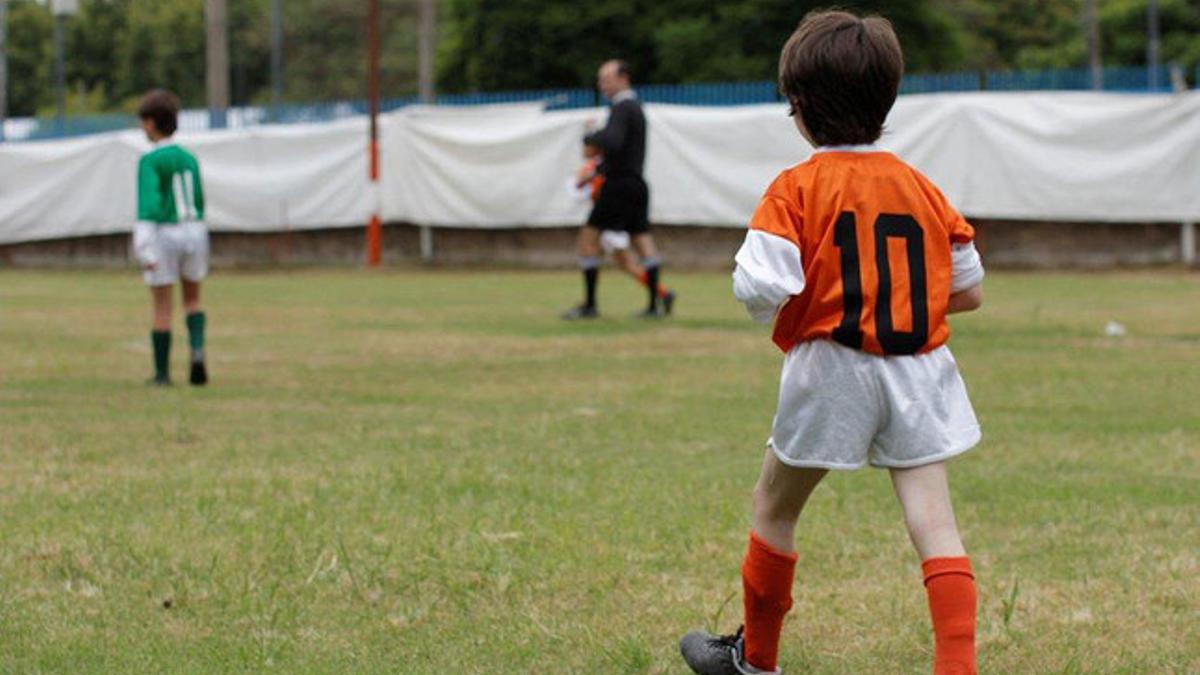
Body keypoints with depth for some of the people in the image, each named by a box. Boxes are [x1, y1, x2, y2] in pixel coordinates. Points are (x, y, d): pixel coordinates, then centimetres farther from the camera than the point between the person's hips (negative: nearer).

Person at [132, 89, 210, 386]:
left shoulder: (150, 161, -12)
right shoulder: (189, 159, 7)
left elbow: (149, 203, -22)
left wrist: (144, 248, -27)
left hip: (163, 236, -5)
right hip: (194, 233, 5)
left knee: (162, 308, 6)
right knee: (192, 299, 21)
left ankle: (162, 372, 12)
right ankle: (197, 350, -3)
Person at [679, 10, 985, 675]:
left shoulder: (797, 188, -9)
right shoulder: (921, 188, 5)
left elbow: (760, 288, -20)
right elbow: (968, 289, 10)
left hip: (832, 371, -3)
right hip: (917, 370, 3)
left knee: (773, 507, 17)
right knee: (932, 522, -3)